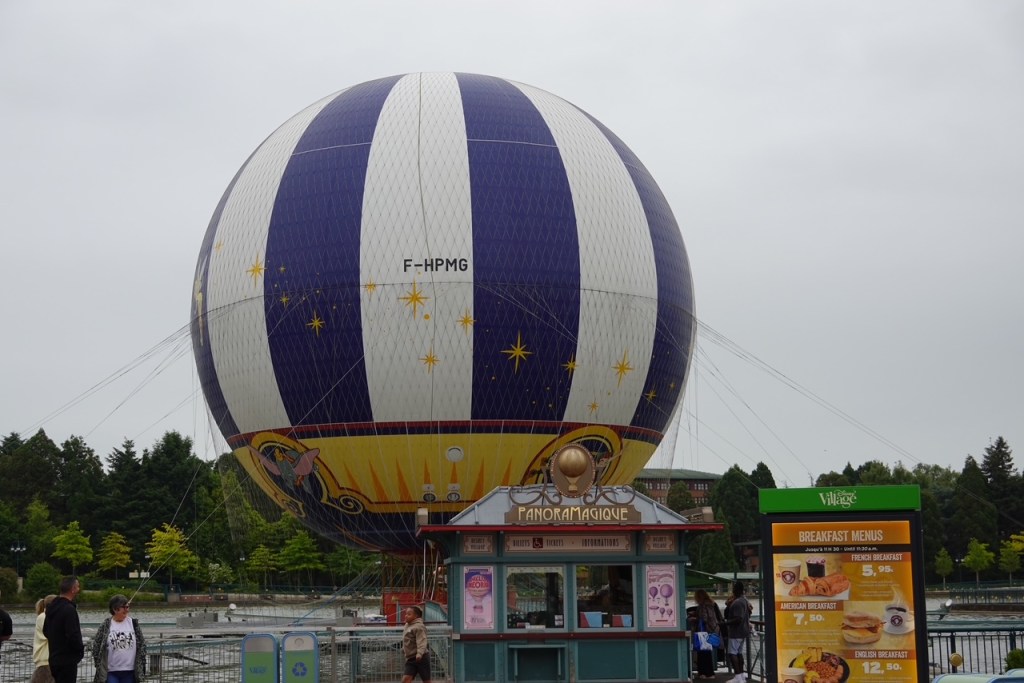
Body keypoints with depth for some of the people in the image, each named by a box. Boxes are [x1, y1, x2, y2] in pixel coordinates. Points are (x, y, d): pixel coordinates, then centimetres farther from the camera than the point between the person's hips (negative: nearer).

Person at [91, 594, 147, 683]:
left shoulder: (133, 624, 4)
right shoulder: (105, 626, -2)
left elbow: (142, 645, 8)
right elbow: (96, 646, 2)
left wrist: (141, 666, 4)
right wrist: (99, 667, -2)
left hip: (129, 672, 2)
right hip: (110, 672, -2)